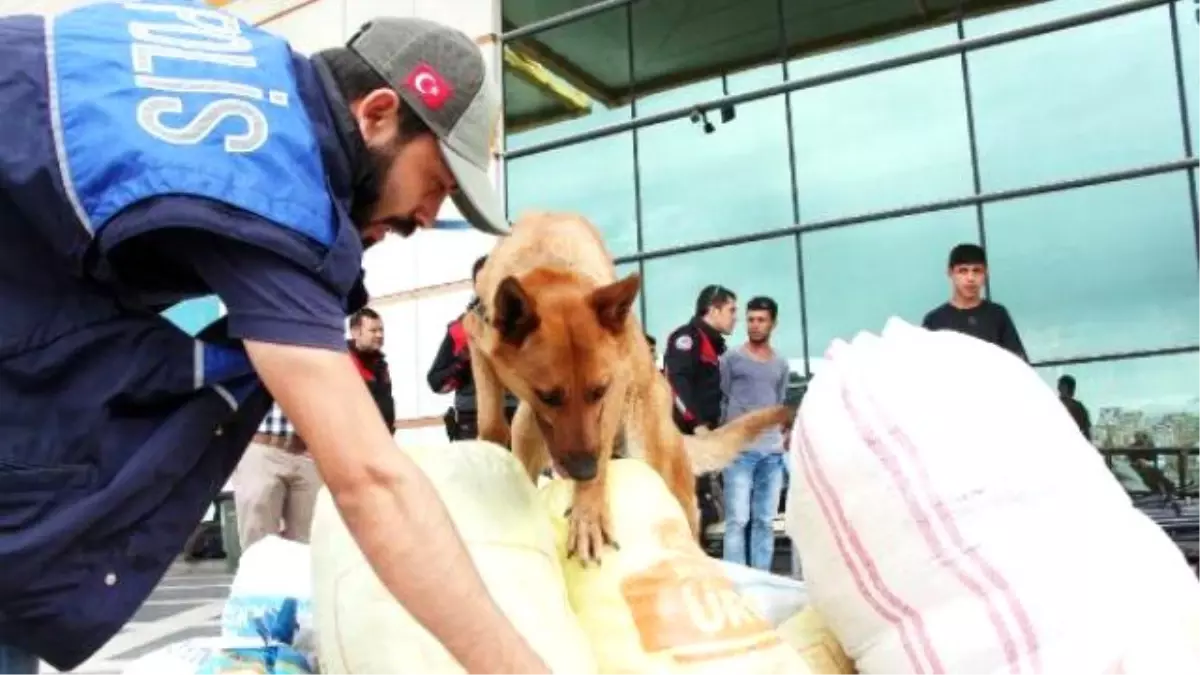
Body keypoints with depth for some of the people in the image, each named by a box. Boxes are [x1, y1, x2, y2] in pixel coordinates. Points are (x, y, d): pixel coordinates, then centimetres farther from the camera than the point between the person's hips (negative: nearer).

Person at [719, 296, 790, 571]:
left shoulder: (781, 364, 16)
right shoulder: (731, 358, 3)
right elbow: (721, 402, 2)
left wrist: (782, 438, 16)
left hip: (773, 452, 4)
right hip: (739, 450, -4)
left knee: (766, 521, 6)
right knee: (737, 520, -5)